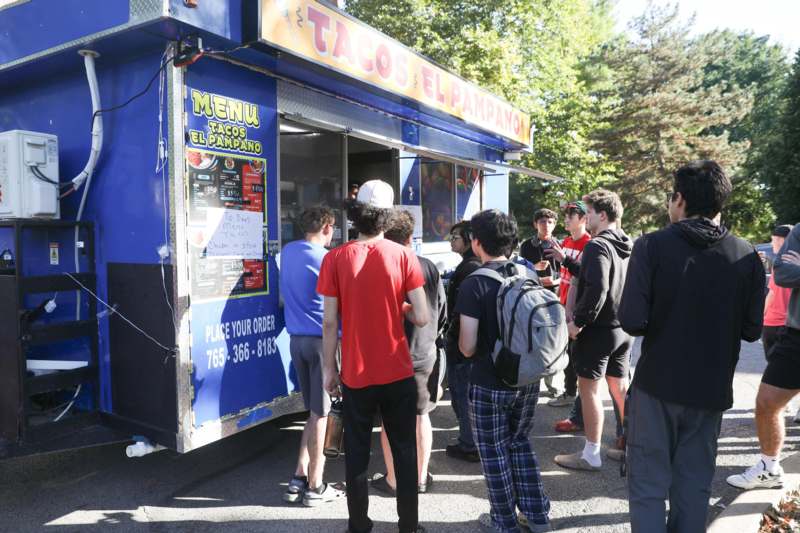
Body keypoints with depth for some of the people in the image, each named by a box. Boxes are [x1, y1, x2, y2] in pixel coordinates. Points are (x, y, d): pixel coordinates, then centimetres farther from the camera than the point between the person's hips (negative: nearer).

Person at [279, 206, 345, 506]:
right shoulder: (327, 259, -13)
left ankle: (300, 477, 19)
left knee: (314, 410, 17)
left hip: (297, 339, 7)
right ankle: (314, 487, 13)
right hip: (323, 339, -7)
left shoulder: (288, 252, 8)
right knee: (320, 413, 3)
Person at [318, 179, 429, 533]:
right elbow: (421, 318, -10)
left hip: (356, 374, 0)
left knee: (357, 453, 14)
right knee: (404, 451, 14)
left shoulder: (335, 259, -7)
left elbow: (329, 322, -7)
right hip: (398, 372, 0)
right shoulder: (403, 256, -7)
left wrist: (329, 368, 3)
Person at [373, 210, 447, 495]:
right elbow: (442, 313, 7)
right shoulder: (429, 267, -1)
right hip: (425, 354, 4)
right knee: (421, 415, 16)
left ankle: (393, 480, 19)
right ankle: (421, 477, 27)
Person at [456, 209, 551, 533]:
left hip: (490, 384, -5)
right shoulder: (529, 275, -1)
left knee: (494, 451, 12)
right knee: (519, 442, 23)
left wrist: (472, 350, 3)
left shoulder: (474, 284, -17)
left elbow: (467, 347, -18)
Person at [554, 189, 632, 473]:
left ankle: (591, 454, 10)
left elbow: (596, 289, -28)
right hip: (623, 328, 9)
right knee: (620, 385, 18)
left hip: (597, 329, -8)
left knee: (589, 388, 1)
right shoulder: (628, 246, 9)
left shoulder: (597, 246, -17)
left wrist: (578, 321, -19)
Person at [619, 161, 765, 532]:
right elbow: (751, 329, 0)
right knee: (694, 487, 16)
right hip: (712, 389, 3)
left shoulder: (653, 245, -12)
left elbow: (633, 321, -18)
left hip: (658, 383, -3)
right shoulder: (747, 255, -2)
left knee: (649, 484, 7)